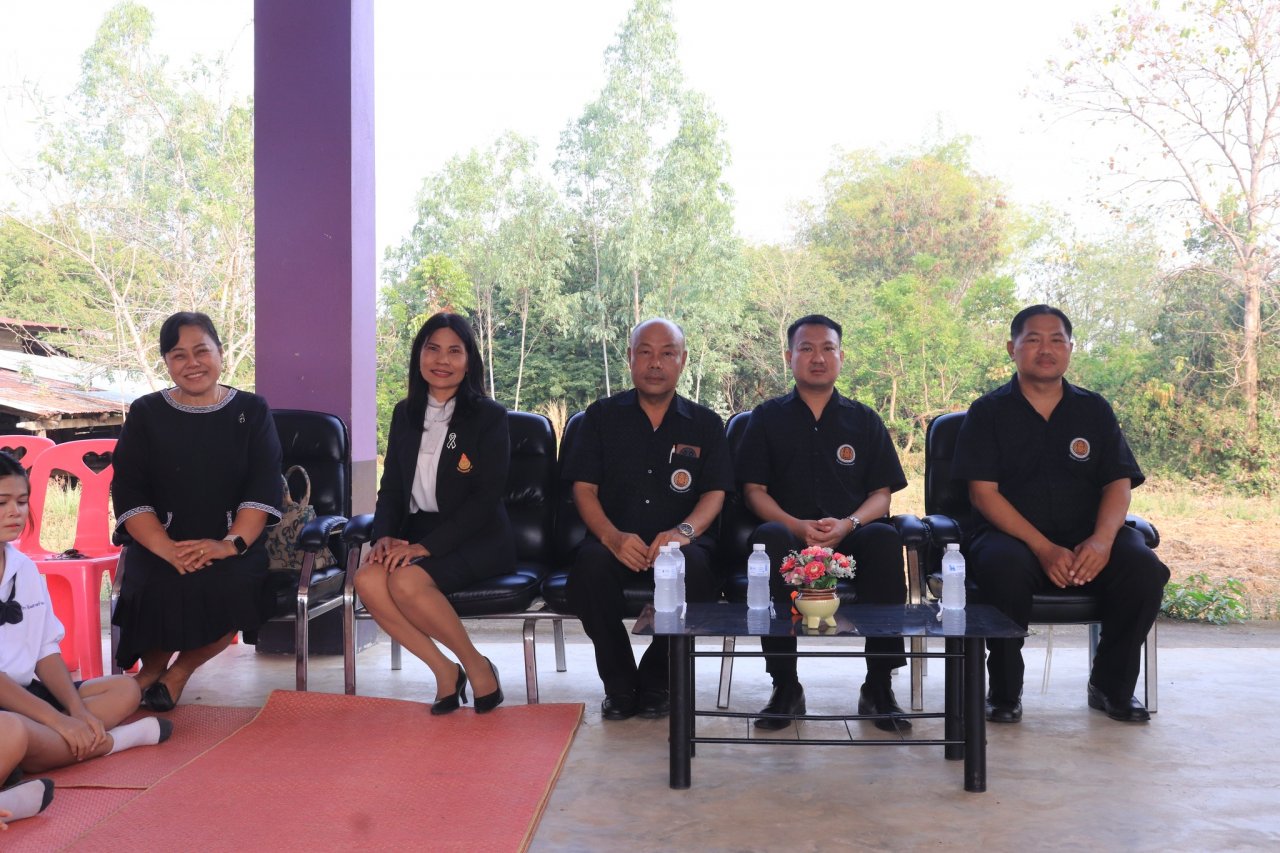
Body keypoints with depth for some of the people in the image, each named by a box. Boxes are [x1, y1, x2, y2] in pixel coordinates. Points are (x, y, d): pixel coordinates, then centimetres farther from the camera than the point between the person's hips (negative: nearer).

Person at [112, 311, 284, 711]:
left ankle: (180, 671, -4)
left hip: (234, 543, 0)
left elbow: (264, 488, -1)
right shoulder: (145, 414, 10)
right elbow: (128, 494, 0)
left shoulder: (252, 411, 9)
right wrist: (167, 550, -17)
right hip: (159, 544, 0)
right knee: (157, 588, -32)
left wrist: (232, 543, -19)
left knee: (235, 585, -32)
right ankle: (151, 670, 1)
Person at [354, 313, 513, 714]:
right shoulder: (405, 414, 12)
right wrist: (384, 535, -8)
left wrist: (427, 546, -21)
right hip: (416, 532, 5)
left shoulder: (489, 416, -4)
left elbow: (485, 499, -11)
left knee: (407, 581, -32)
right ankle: (444, 670, -11)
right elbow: (391, 488, 13)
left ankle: (476, 665, -10)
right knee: (368, 579, -25)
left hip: (477, 539, -5)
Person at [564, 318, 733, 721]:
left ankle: (656, 683, -10)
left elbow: (715, 494, 4)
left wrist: (683, 531, -19)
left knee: (694, 565, -35)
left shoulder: (706, 424, 13)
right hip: (614, 541, 0)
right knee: (591, 562, -35)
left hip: (679, 542, 0)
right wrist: (613, 537, -17)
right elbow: (583, 488, 3)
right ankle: (620, 685, -11)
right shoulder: (602, 415, 12)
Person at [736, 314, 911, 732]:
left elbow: (881, 493, 10)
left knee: (884, 537, -33)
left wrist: (848, 524, -12)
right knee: (770, 538, -36)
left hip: (851, 537, 1)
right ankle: (785, 686, -26)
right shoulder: (767, 417, 14)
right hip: (791, 535, -1)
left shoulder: (864, 420, 17)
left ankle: (878, 687, -24)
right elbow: (754, 490, 6)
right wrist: (798, 526, -13)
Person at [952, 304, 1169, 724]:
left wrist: (1102, 540, -17)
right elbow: (983, 492, -6)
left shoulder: (1094, 410, 13)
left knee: (1144, 569, -25)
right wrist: (1043, 548, -20)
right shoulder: (988, 412, 4)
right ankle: (1004, 690, -13)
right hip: (1011, 534, -3)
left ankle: (1111, 686, -1)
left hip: (1087, 538, 3)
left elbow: (1118, 482, 5)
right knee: (1004, 568, -37)